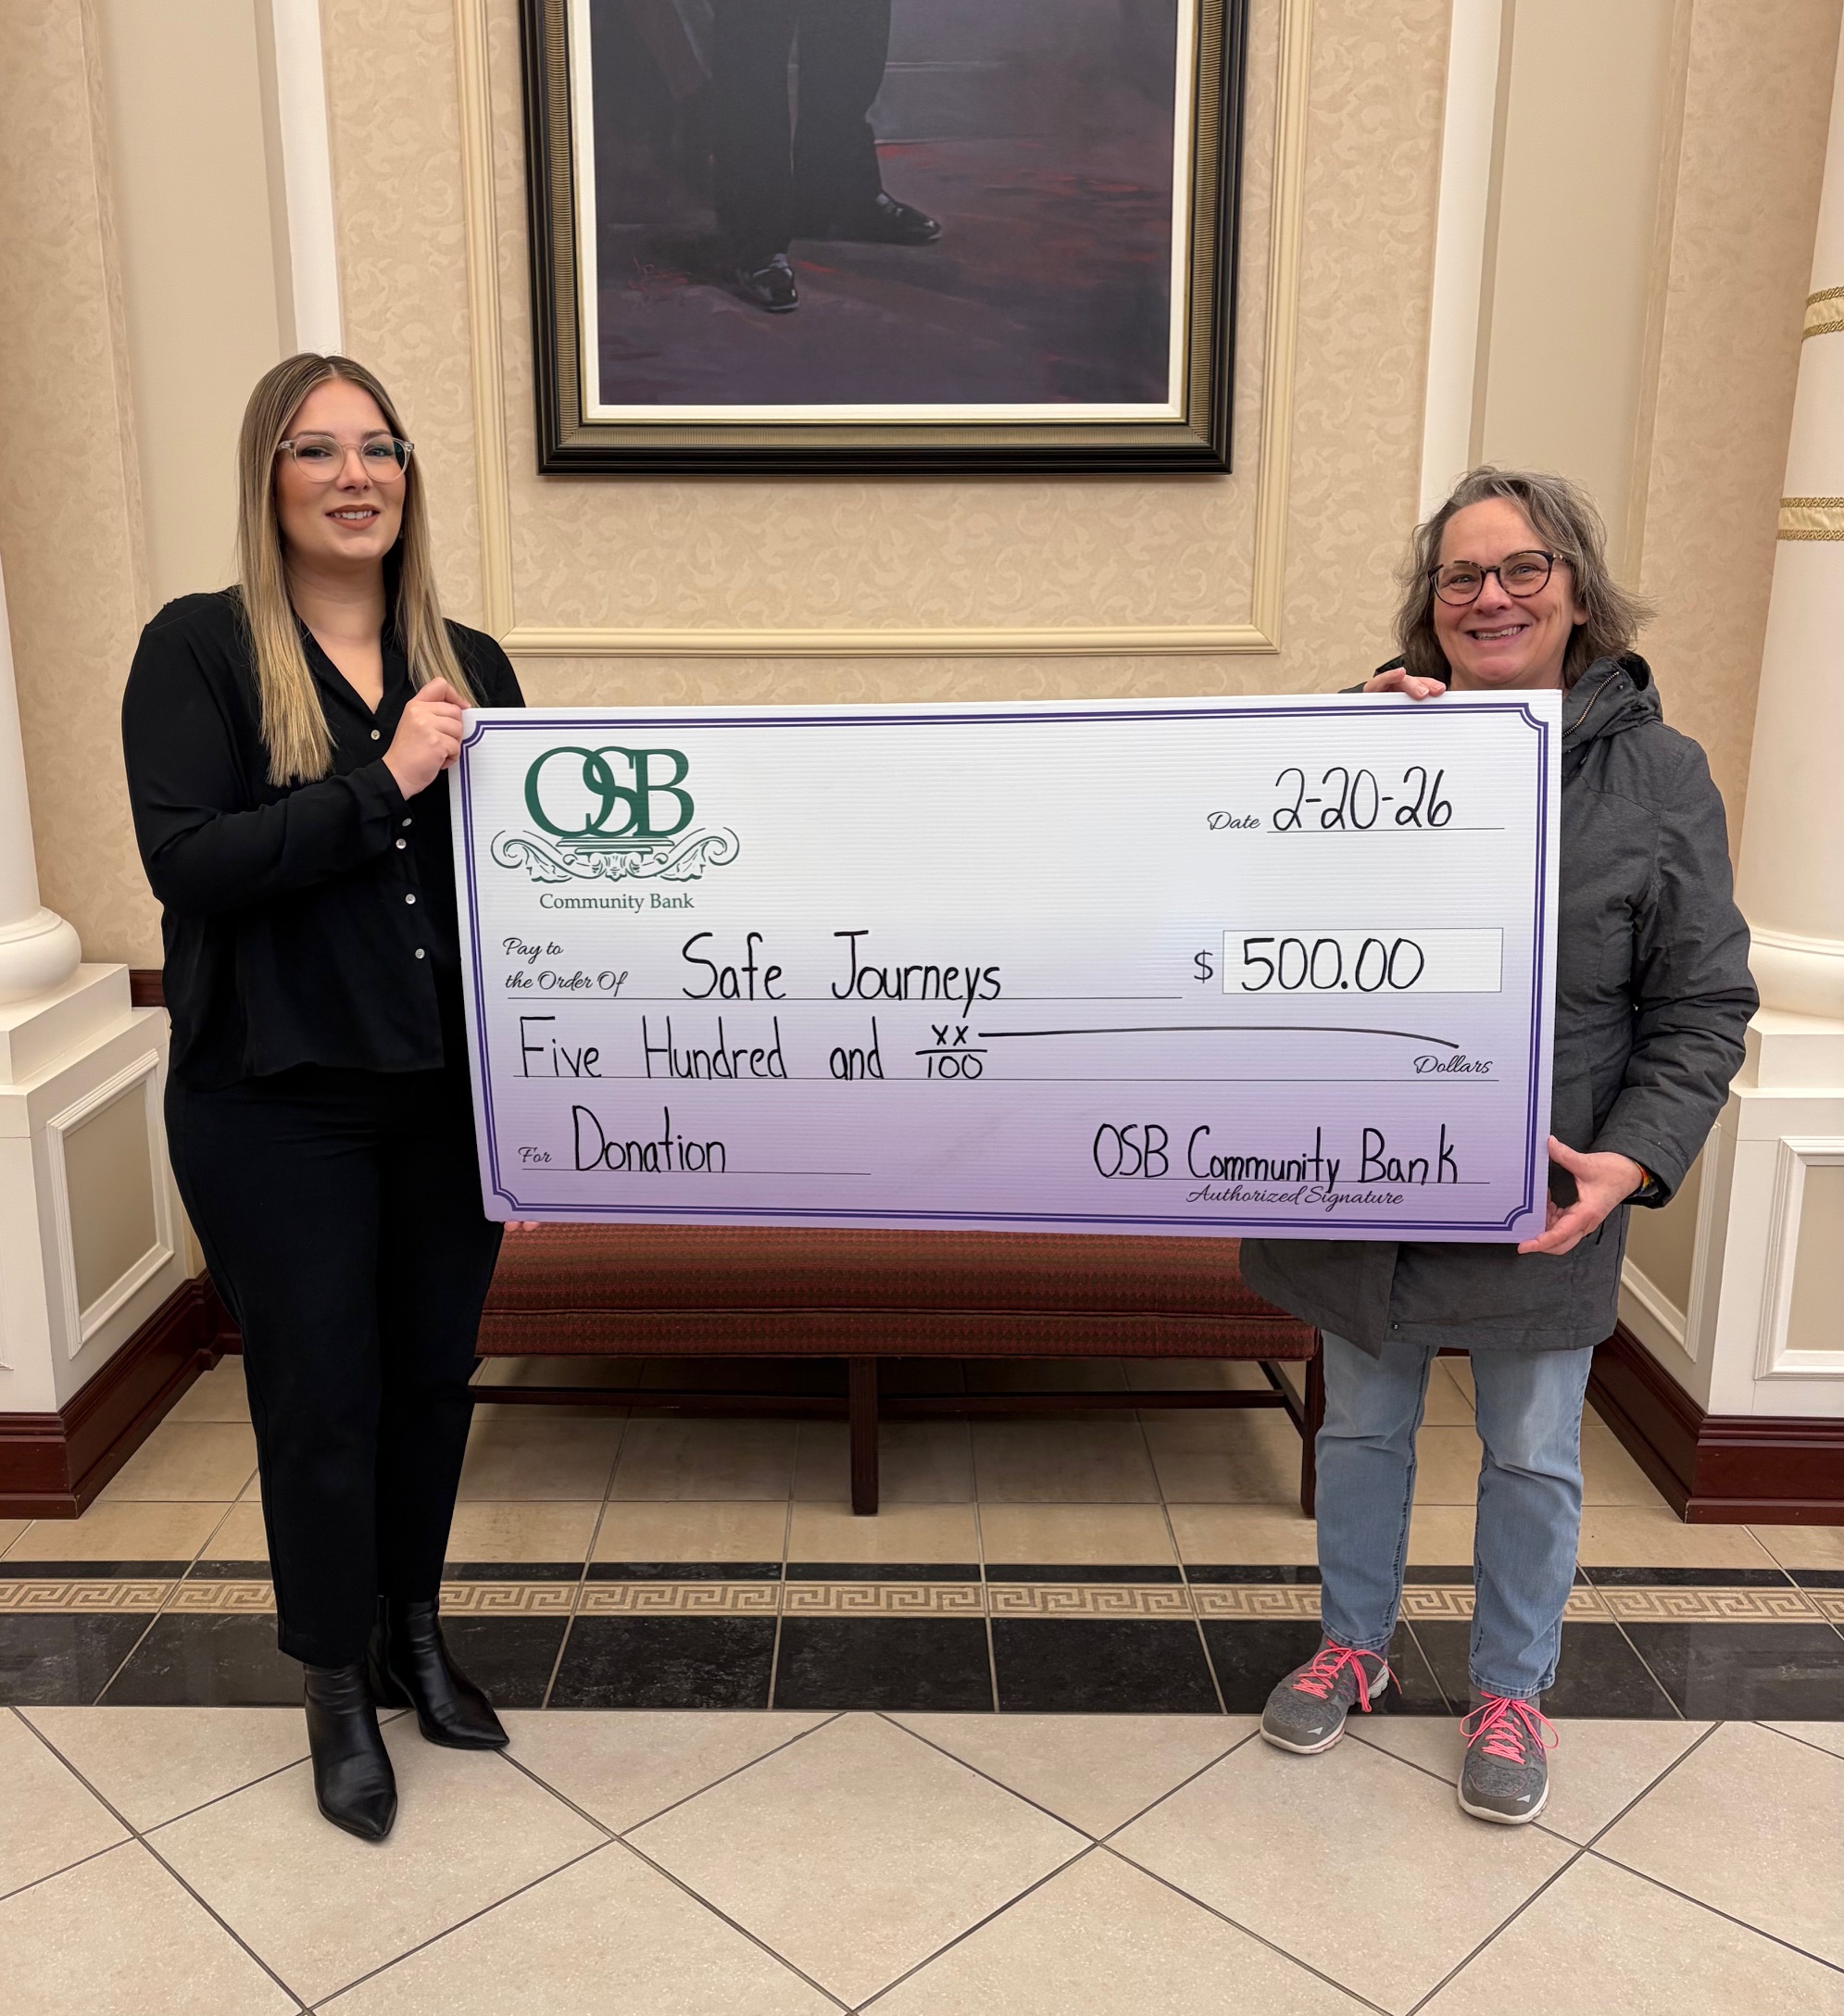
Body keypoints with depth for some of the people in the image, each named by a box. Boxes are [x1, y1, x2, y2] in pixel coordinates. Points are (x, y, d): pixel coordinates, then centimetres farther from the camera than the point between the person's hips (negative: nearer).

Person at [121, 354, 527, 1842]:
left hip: (451, 1091, 4)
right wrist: (380, 785, -22)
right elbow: (184, 859, -16)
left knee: (434, 1371, 16)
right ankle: (338, 1691, 30)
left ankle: (416, 1634, 39)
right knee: (319, 1394, 8)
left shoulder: (468, 659, 7)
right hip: (280, 1104, -4)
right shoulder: (201, 647, -5)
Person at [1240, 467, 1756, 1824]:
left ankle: (1511, 1690, 38)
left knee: (1533, 1454, 15)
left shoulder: (1658, 775, -6)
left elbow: (1704, 1006, -4)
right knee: (1364, 1424, 19)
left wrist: (1631, 1161, -18)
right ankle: (1354, 1645, 41)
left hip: (1542, 1196, -1)